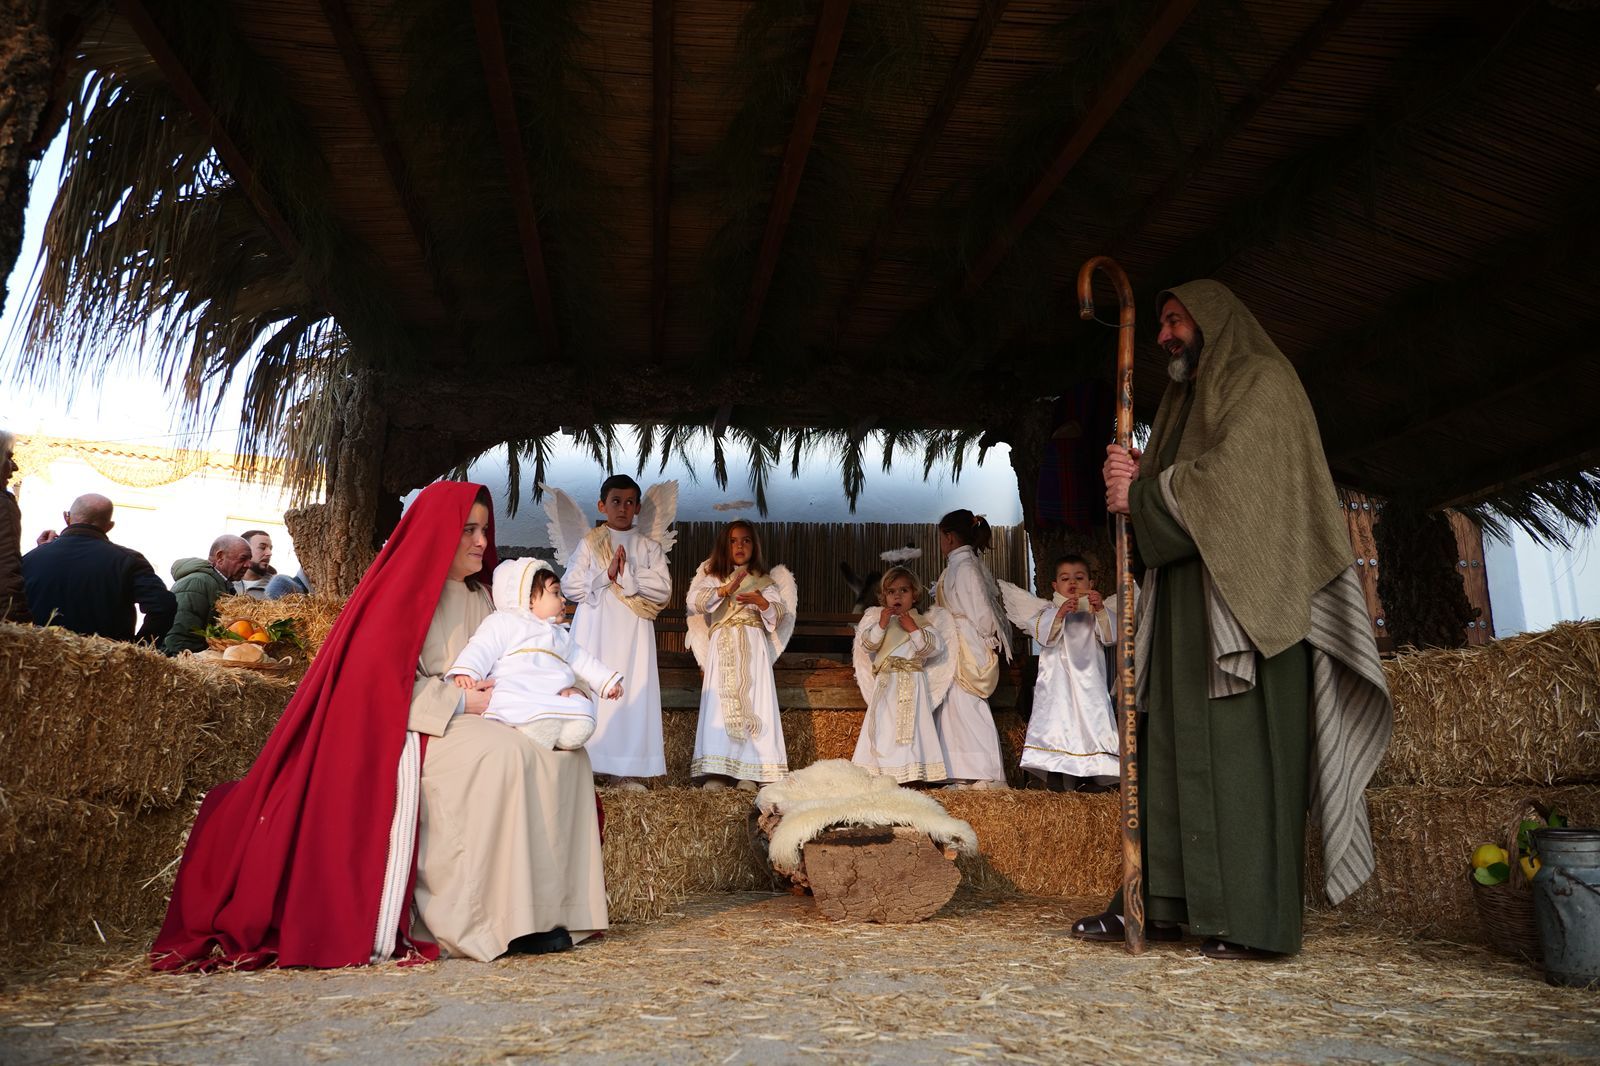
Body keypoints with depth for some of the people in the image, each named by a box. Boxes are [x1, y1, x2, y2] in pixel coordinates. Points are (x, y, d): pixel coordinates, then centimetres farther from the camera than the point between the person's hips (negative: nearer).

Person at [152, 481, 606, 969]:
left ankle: (541, 908, -20)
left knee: (563, 755, -15)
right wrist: (460, 701, -16)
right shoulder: (404, 589, -5)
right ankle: (486, 919, -28)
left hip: (469, 719, 8)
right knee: (504, 753, -33)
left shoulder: (480, 597, 18)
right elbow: (378, 678, -13)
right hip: (407, 731, -8)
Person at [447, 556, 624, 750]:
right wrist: (465, 672, -19)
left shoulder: (560, 635, 35)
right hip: (515, 696, -6)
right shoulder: (503, 622, 13)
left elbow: (582, 660, 39)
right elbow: (482, 649, 0)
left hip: (556, 698, 6)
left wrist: (608, 680, 33)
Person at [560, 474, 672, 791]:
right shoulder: (590, 543, 8)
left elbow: (663, 589, -4)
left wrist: (626, 575, -12)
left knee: (632, 693, -3)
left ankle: (626, 770, 2)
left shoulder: (649, 547, 9)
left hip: (632, 632, 1)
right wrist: (605, 575, -12)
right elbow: (569, 586, -1)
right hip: (595, 629, -1)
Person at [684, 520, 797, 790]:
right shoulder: (712, 578, 13)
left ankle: (750, 772, -8)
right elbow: (693, 601, -5)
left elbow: (780, 613, 2)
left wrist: (761, 602, -19)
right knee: (720, 704, -7)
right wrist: (726, 590, -18)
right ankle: (717, 771, -7)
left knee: (754, 703, -8)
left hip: (753, 649, 0)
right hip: (722, 648, 0)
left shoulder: (764, 580, 14)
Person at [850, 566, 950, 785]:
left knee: (912, 725, -6)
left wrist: (914, 630, -13)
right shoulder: (876, 618, 11)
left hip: (913, 684, -1)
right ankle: (882, 777, -1)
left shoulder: (922, 622, 8)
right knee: (884, 725, -2)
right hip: (886, 683, 1)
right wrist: (881, 625, -14)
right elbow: (867, 644, -2)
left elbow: (935, 647, -5)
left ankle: (911, 775, -4)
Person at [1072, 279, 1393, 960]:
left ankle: (1254, 919, -5)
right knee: (1170, 745, 3)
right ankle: (1163, 901, 6)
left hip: (1247, 601, -8)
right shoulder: (1186, 401, 26)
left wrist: (1142, 494, -6)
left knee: (1245, 747, -10)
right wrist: (1134, 481, -1)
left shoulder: (1262, 381, 1)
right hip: (1186, 603, 8)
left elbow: (1229, 471, -16)